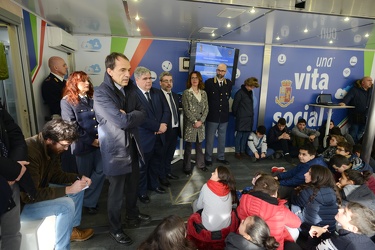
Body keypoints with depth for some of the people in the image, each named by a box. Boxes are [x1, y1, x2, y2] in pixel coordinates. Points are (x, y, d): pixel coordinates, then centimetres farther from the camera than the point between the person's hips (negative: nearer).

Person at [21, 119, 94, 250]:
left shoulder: (52, 148, -6)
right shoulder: (30, 152, -34)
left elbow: (56, 175, 5)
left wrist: (79, 178, -11)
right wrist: (68, 189, -32)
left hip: (39, 190, 9)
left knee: (78, 189, 6)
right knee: (66, 205, -27)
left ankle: (72, 229, 19)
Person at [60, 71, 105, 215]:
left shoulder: (92, 98, 10)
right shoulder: (67, 101, -5)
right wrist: (91, 140, -14)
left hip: (99, 142, 5)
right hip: (83, 144, -4)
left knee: (100, 171, 4)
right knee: (85, 176, 10)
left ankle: (90, 200, 24)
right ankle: (87, 202, 32)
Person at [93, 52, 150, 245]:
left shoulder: (129, 88, 5)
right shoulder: (101, 93, -19)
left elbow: (142, 113, 2)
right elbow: (123, 121, -27)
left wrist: (128, 116, -15)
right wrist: (133, 115, -9)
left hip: (133, 145, 7)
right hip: (116, 150, -7)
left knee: (133, 186, 22)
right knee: (116, 192, 11)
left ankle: (133, 214, 47)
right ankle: (115, 229, 34)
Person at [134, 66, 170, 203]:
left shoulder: (158, 92, 7)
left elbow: (166, 110, 4)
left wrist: (163, 124, -14)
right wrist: (157, 127, -18)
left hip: (159, 136, 6)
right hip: (144, 138, -6)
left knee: (156, 163, 22)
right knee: (142, 166, 11)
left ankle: (154, 184, 43)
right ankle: (141, 191, 31)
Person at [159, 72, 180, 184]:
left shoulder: (175, 95, 11)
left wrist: (179, 127, 13)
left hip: (175, 129, 7)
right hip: (165, 130, -7)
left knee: (170, 154, 20)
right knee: (162, 154, 10)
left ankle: (168, 171, 38)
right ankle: (162, 176, 26)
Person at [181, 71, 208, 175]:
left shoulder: (203, 93, 10)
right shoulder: (186, 93, -3)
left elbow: (206, 108, 5)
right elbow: (186, 109, -9)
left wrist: (201, 121, -7)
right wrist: (195, 121, -13)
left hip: (201, 123, 4)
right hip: (190, 124, -4)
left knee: (199, 145, 14)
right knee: (188, 146, 3)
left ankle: (200, 164, 29)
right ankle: (187, 167, 15)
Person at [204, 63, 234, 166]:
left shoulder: (229, 83, 4)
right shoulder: (209, 82, -4)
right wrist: (207, 110, 1)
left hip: (224, 116, 3)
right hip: (212, 116, -3)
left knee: (222, 138, 14)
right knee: (209, 139, 6)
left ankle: (221, 157, 29)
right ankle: (208, 158, 21)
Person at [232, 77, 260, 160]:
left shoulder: (250, 92, 14)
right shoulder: (240, 93, -10)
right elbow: (235, 105, -7)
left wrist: (251, 114, 13)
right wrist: (236, 115, 3)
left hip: (249, 118, 7)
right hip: (242, 118, -7)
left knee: (246, 135, 10)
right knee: (239, 135, 0)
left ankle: (243, 151, 21)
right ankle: (237, 152, 10)